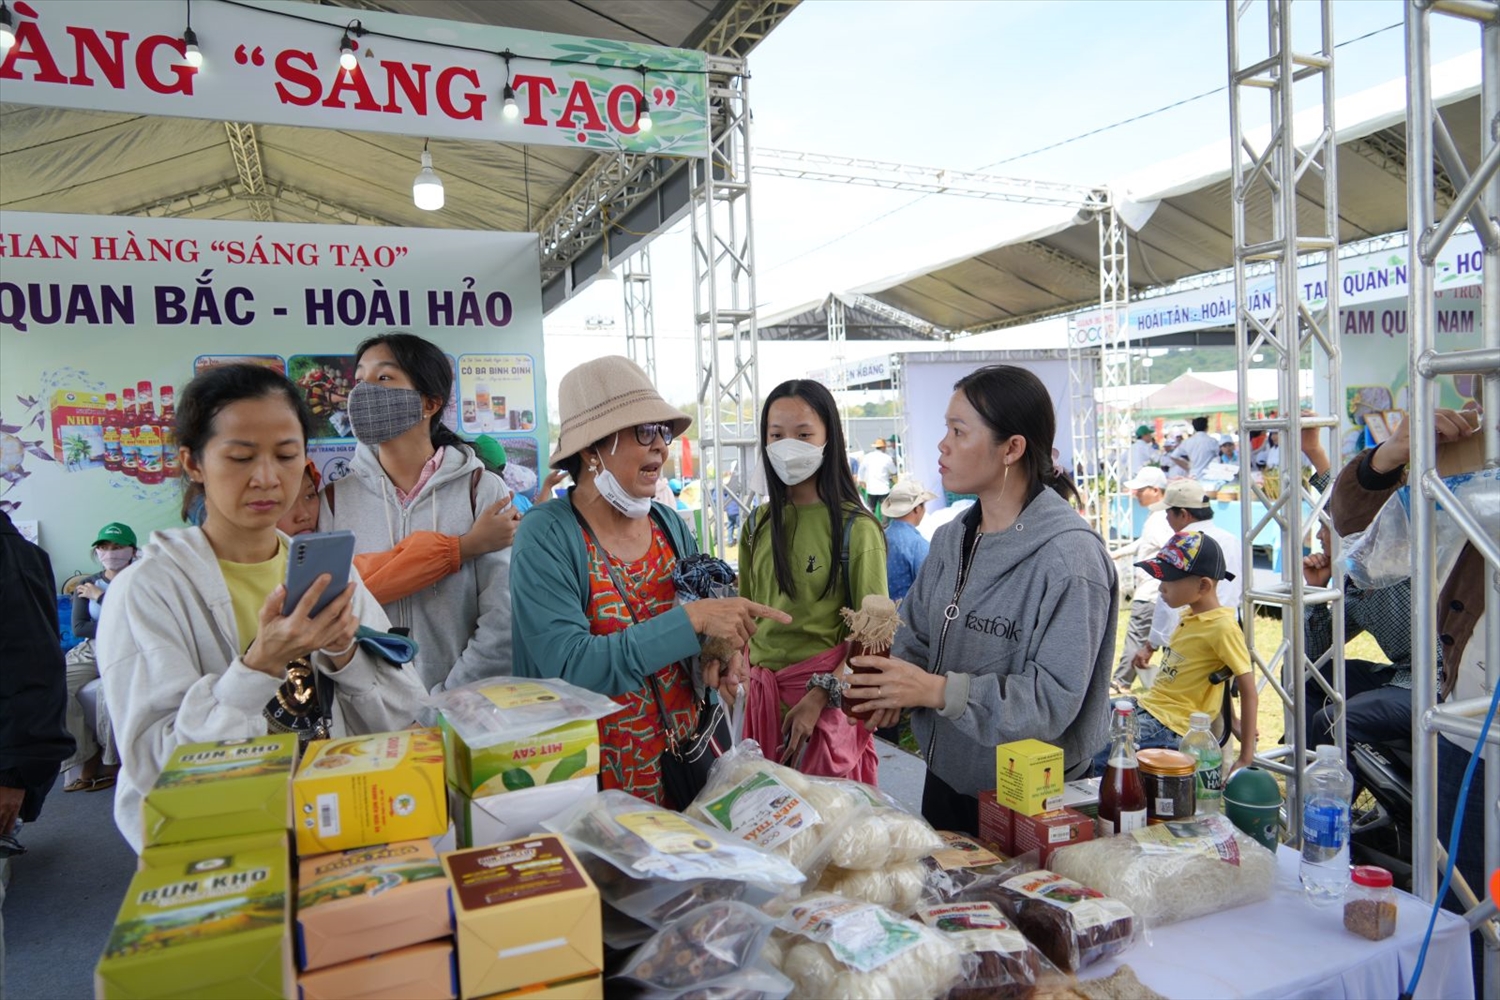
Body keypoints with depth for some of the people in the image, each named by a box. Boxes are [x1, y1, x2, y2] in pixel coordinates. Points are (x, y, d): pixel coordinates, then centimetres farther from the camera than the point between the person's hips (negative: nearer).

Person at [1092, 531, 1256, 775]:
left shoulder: (1223, 627, -16)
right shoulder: (1189, 616, 10)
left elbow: (1248, 691, -15)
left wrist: (1246, 757, -14)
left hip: (1168, 727, -9)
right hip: (1145, 704, 9)